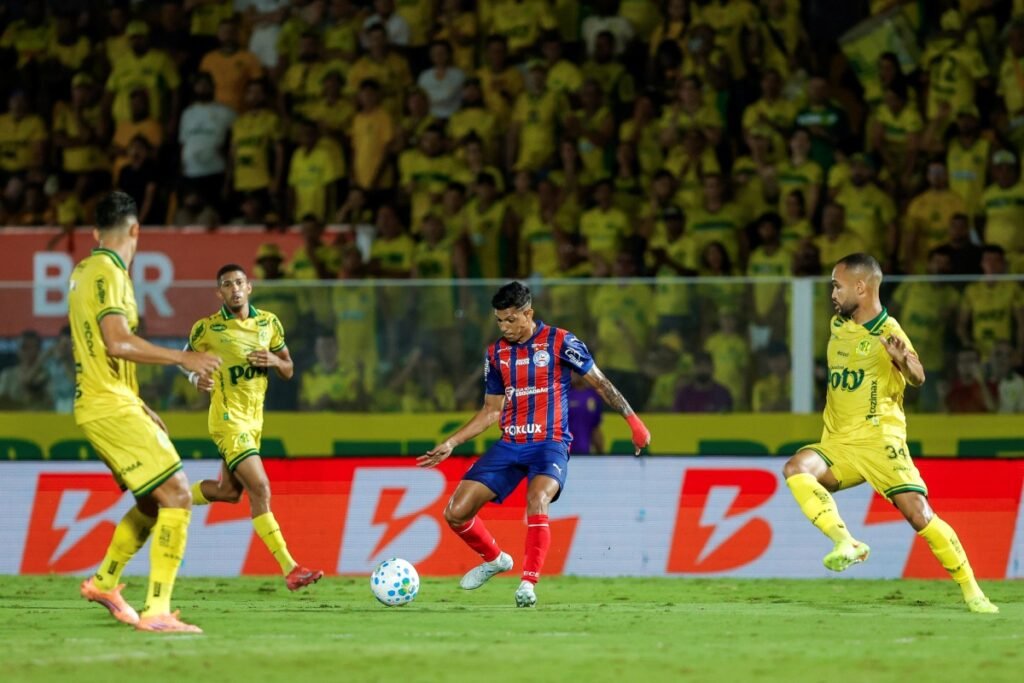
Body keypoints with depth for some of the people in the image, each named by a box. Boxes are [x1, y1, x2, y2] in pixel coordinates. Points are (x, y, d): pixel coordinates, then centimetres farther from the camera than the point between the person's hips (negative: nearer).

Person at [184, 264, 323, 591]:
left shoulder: (268, 323, 3)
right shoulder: (208, 328, -10)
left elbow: (289, 370, 10)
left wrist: (274, 360, -13)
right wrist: (197, 379, -17)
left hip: (253, 419, 7)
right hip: (228, 420, -7)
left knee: (230, 491, 19)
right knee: (260, 488, -17)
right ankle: (290, 569, -20)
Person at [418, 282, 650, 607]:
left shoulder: (559, 342, -5)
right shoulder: (496, 353, 9)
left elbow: (599, 382, 0)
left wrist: (633, 420, -6)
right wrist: (451, 443, 12)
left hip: (550, 443, -5)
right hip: (509, 445, 5)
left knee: (536, 501, -35)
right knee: (456, 513, -4)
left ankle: (528, 582, -26)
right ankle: (494, 559, 23)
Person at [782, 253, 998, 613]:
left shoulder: (887, 331, -10)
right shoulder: (838, 326, 13)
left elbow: (917, 378, -27)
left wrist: (904, 360, -47)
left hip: (879, 441, -6)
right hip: (838, 444, 6)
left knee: (919, 514, -15)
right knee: (796, 468, -24)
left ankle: (971, 591, -2)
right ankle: (847, 543, -30)